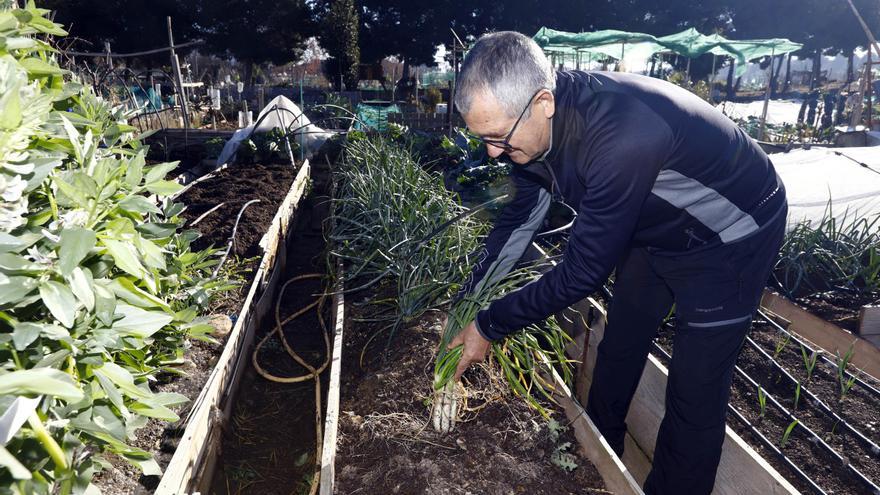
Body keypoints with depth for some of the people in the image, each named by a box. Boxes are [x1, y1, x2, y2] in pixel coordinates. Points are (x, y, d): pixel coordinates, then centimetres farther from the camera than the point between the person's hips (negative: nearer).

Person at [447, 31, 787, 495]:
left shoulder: (623, 135, -42)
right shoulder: (538, 121, -16)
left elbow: (583, 271, -34)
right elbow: (519, 220, -3)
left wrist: (490, 325, -23)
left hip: (728, 236, -7)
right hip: (654, 230, 8)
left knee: (695, 391, -2)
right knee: (618, 350, 18)